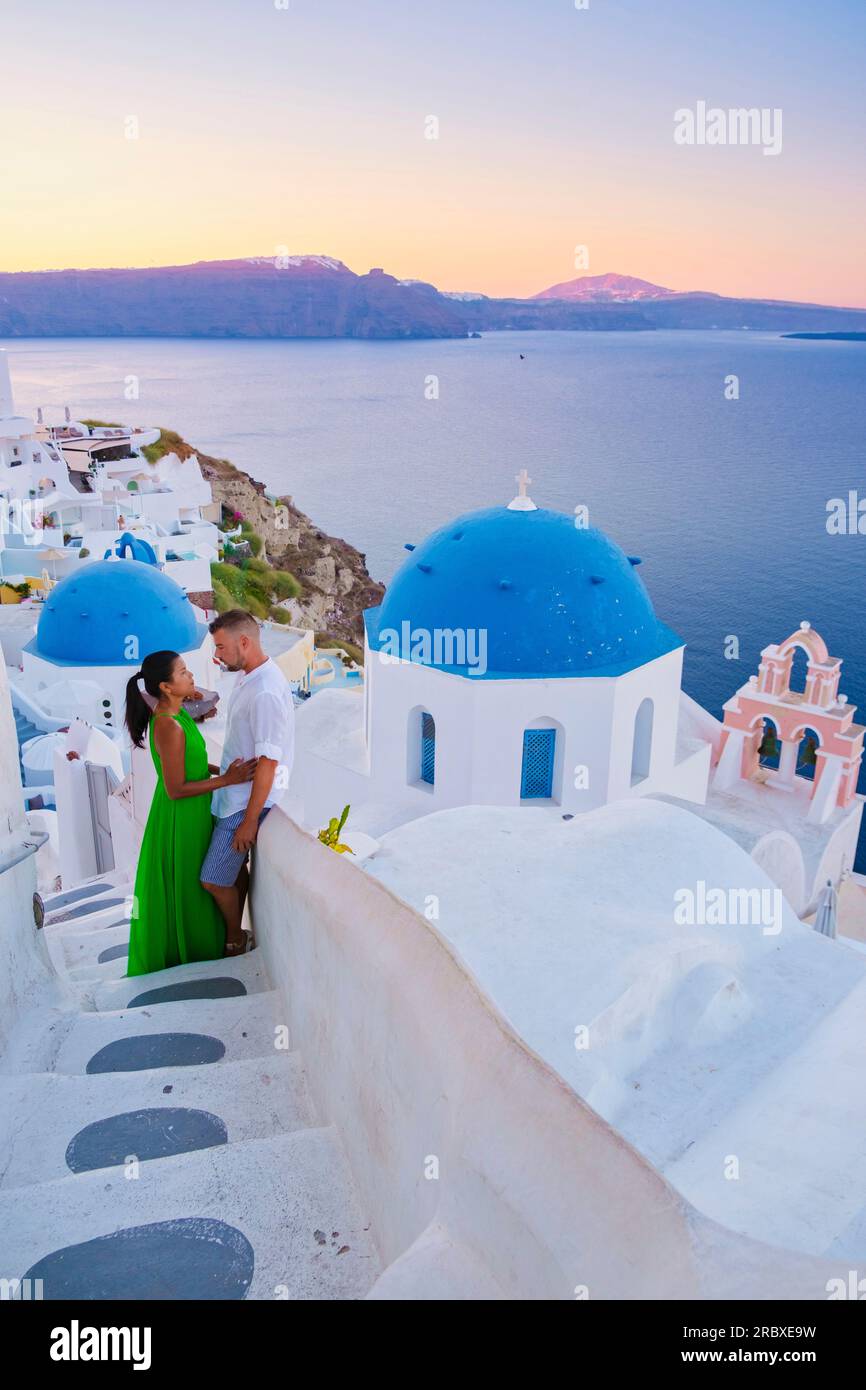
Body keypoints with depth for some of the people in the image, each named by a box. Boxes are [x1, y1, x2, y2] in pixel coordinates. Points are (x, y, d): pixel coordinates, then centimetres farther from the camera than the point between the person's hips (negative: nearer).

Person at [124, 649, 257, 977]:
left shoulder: (173, 715, 2)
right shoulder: (170, 728, -27)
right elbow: (176, 789, -24)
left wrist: (220, 769, 4)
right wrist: (227, 780, -23)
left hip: (190, 815, 10)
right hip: (180, 819, -10)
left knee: (184, 888, 23)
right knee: (185, 890, 9)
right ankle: (190, 954, 27)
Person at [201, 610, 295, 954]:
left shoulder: (266, 693, -26)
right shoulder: (250, 677, 5)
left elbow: (268, 762, -25)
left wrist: (250, 820, -22)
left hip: (247, 801, -9)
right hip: (235, 793, 9)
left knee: (213, 880, 0)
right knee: (234, 867, 19)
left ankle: (235, 940, 23)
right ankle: (233, 932, 34)